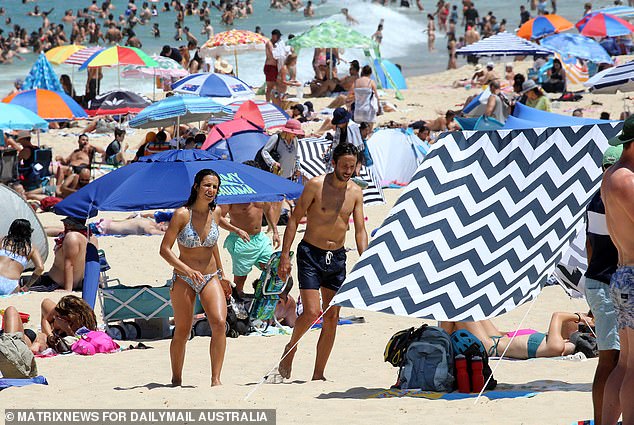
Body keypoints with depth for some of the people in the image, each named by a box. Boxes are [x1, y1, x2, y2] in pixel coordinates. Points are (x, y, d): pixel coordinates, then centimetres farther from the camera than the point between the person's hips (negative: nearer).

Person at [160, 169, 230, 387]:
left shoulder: (216, 213, 3)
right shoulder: (182, 214, -11)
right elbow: (165, 249, -12)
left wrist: (221, 275, 25)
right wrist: (188, 270, -24)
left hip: (210, 278, 3)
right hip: (183, 279, -3)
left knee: (219, 322, -18)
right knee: (182, 331, 3)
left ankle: (216, 379, -17)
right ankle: (176, 380, 22)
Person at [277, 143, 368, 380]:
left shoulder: (355, 193, 4)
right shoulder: (315, 186, -9)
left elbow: (360, 230, 4)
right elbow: (294, 219, -6)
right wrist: (285, 255, -12)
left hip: (337, 257, 5)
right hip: (310, 254, -5)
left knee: (331, 319, 3)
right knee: (312, 312, -15)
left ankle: (318, 374, 9)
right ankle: (290, 348, 14)